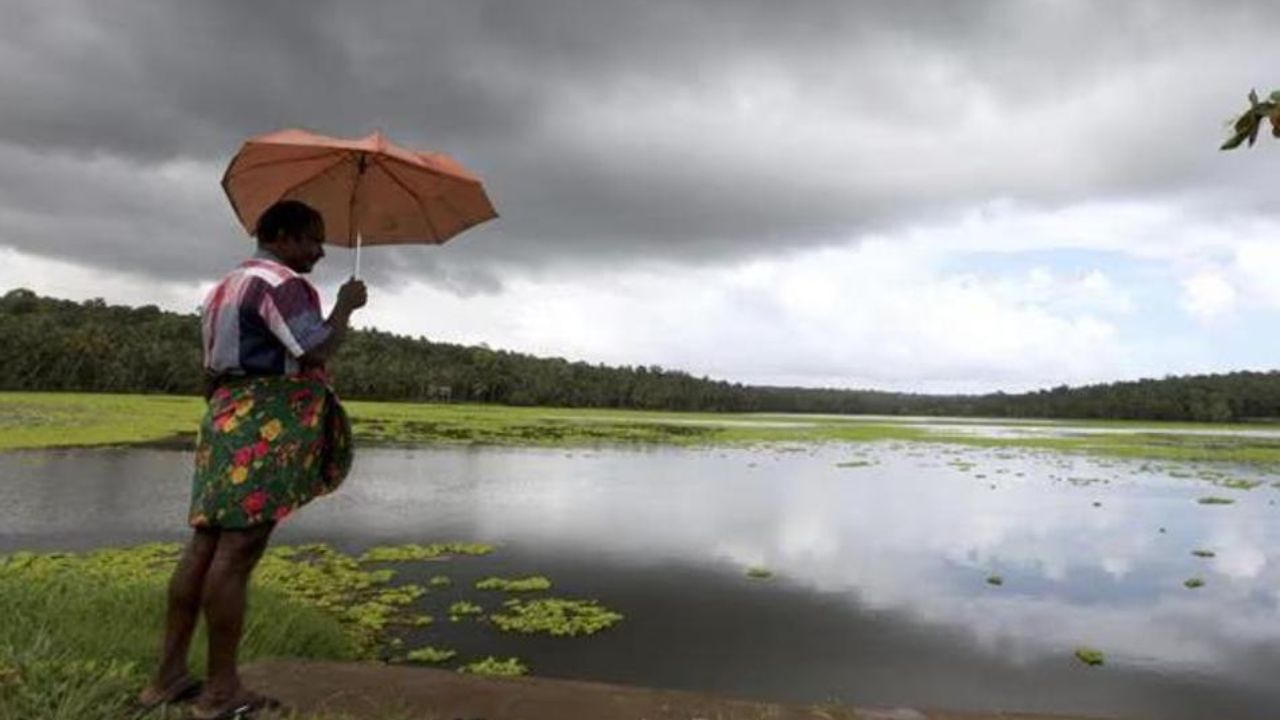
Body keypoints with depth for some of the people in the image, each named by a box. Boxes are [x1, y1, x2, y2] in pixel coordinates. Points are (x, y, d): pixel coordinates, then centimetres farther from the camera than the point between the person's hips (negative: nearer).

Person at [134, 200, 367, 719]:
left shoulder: (227, 287, 23)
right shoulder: (279, 282, -8)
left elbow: (211, 372, 24)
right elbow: (316, 351, -20)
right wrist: (346, 306, -6)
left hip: (228, 419, 10)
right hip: (267, 427, -10)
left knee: (206, 544, 10)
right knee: (237, 551, -7)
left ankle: (169, 675, 16)